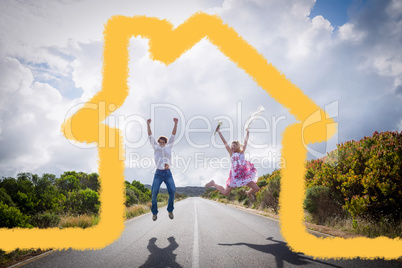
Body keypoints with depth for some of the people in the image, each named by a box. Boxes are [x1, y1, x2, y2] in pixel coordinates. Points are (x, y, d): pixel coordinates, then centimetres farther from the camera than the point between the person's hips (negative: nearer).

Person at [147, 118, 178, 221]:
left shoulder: (168, 146, 11)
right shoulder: (156, 147, 10)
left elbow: (173, 135, 4)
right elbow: (150, 136, 2)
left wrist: (175, 123, -6)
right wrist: (148, 125, -10)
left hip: (168, 173, 0)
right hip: (158, 173, 0)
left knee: (172, 191, -15)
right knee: (154, 192, -11)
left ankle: (170, 210, 5)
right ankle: (154, 212, 6)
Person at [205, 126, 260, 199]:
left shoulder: (242, 152, 11)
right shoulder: (231, 153, 5)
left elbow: (245, 142, 20)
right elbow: (225, 142, 3)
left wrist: (247, 133, 28)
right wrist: (219, 132, 1)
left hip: (244, 175, 3)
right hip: (235, 175, -3)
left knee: (257, 189, -2)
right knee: (225, 193, -1)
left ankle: (249, 193, 32)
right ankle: (213, 183, 24)